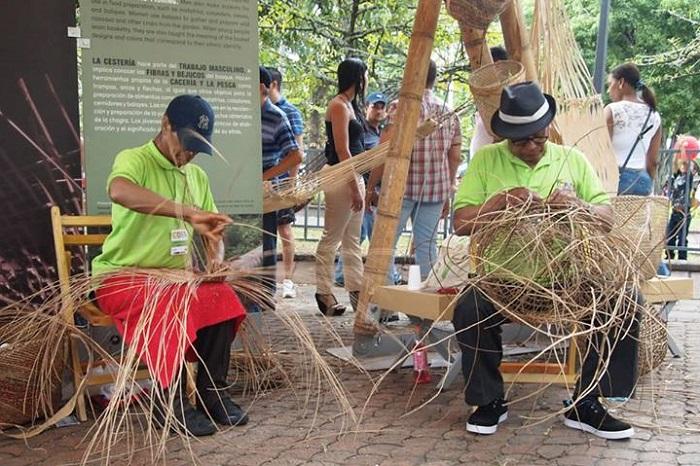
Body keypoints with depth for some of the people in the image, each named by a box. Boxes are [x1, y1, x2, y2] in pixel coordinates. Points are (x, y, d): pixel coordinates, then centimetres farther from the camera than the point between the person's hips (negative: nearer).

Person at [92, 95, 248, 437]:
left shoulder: (197, 176, 12)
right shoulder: (134, 159, -10)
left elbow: (211, 233, 16)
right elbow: (119, 190, -36)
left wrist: (216, 258, -9)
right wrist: (187, 213, -42)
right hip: (123, 275, -5)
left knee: (221, 298, -22)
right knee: (170, 307, -34)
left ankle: (211, 392, -9)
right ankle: (171, 401, -17)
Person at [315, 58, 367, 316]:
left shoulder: (350, 104, 16)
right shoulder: (338, 105, -12)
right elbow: (342, 151, -17)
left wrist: (360, 184, 15)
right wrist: (354, 188, -19)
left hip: (354, 176, 10)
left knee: (352, 239, 12)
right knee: (331, 238, -2)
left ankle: (356, 292, 17)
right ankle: (324, 293, 6)